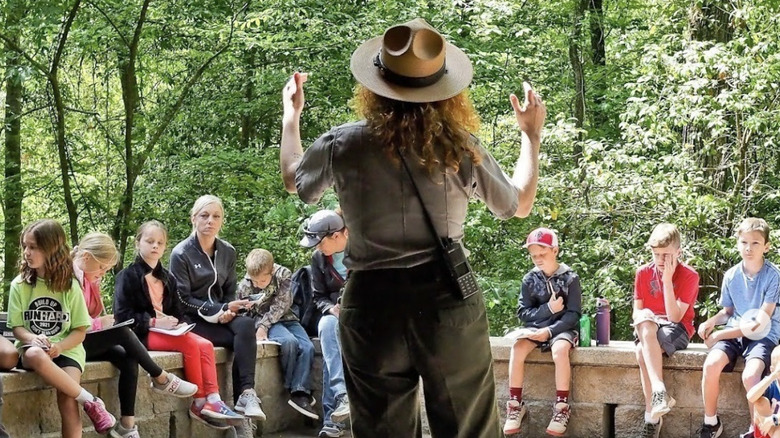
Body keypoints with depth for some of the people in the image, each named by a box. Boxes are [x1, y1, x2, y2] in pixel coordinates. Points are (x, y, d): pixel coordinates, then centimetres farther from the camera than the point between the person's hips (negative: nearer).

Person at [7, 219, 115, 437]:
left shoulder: (70, 286, 0)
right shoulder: (20, 284, 2)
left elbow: (80, 331, 2)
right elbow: (17, 327, 2)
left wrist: (59, 346, -18)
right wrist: (32, 339, -21)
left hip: (66, 350, 0)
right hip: (33, 349, 0)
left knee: (67, 399, -28)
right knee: (35, 355, -38)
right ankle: (90, 402, -27)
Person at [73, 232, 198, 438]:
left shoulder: (90, 278, 12)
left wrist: (106, 321, -6)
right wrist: (101, 323, -20)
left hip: (90, 339, 9)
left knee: (128, 359, -16)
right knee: (122, 332, -24)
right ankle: (161, 379, -7)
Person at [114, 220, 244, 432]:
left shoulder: (168, 278, 19)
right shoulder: (127, 276, -3)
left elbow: (177, 311, 20)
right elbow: (122, 315, -12)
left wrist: (174, 321, -5)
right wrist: (153, 322, -21)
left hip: (166, 330, 7)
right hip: (141, 334, -7)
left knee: (205, 345, -21)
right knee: (190, 344, -28)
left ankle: (213, 400, -29)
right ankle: (199, 403, -20)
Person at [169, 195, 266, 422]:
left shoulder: (227, 252, 10)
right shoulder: (182, 254, -6)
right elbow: (182, 300, -9)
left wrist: (228, 311, -10)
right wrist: (221, 309, -18)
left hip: (220, 316, 5)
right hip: (192, 321, -4)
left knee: (246, 325, -30)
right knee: (242, 338, -30)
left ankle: (246, 395, -36)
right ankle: (245, 394, -23)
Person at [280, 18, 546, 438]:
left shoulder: (343, 144, -6)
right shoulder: (458, 147, -6)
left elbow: (293, 180, 18)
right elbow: (519, 203, 12)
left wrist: (291, 114, 34)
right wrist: (532, 135, 26)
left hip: (372, 301, 1)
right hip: (447, 297, 0)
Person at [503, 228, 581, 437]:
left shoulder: (570, 278, -5)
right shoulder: (529, 280, 3)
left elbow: (574, 314, -8)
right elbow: (523, 313, 3)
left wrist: (549, 331, -21)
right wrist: (548, 309, -14)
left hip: (563, 328, -3)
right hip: (536, 327, 3)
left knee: (559, 349, -37)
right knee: (518, 347, -28)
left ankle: (562, 407, -26)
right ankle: (515, 405, -21)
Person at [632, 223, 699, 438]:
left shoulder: (689, 276, -8)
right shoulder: (643, 273, 3)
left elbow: (675, 317, -16)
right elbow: (637, 312, 4)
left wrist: (667, 280, -21)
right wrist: (644, 322, -21)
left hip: (676, 330, -4)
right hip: (648, 329, 4)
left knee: (643, 352, -34)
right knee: (645, 319, -34)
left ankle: (652, 417, -31)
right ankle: (659, 391, -41)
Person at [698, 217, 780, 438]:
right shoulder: (731, 276, 2)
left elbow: (761, 322, -15)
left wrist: (720, 335, -15)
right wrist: (711, 322, -6)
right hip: (734, 331, 4)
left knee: (750, 375, -33)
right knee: (711, 365, -26)